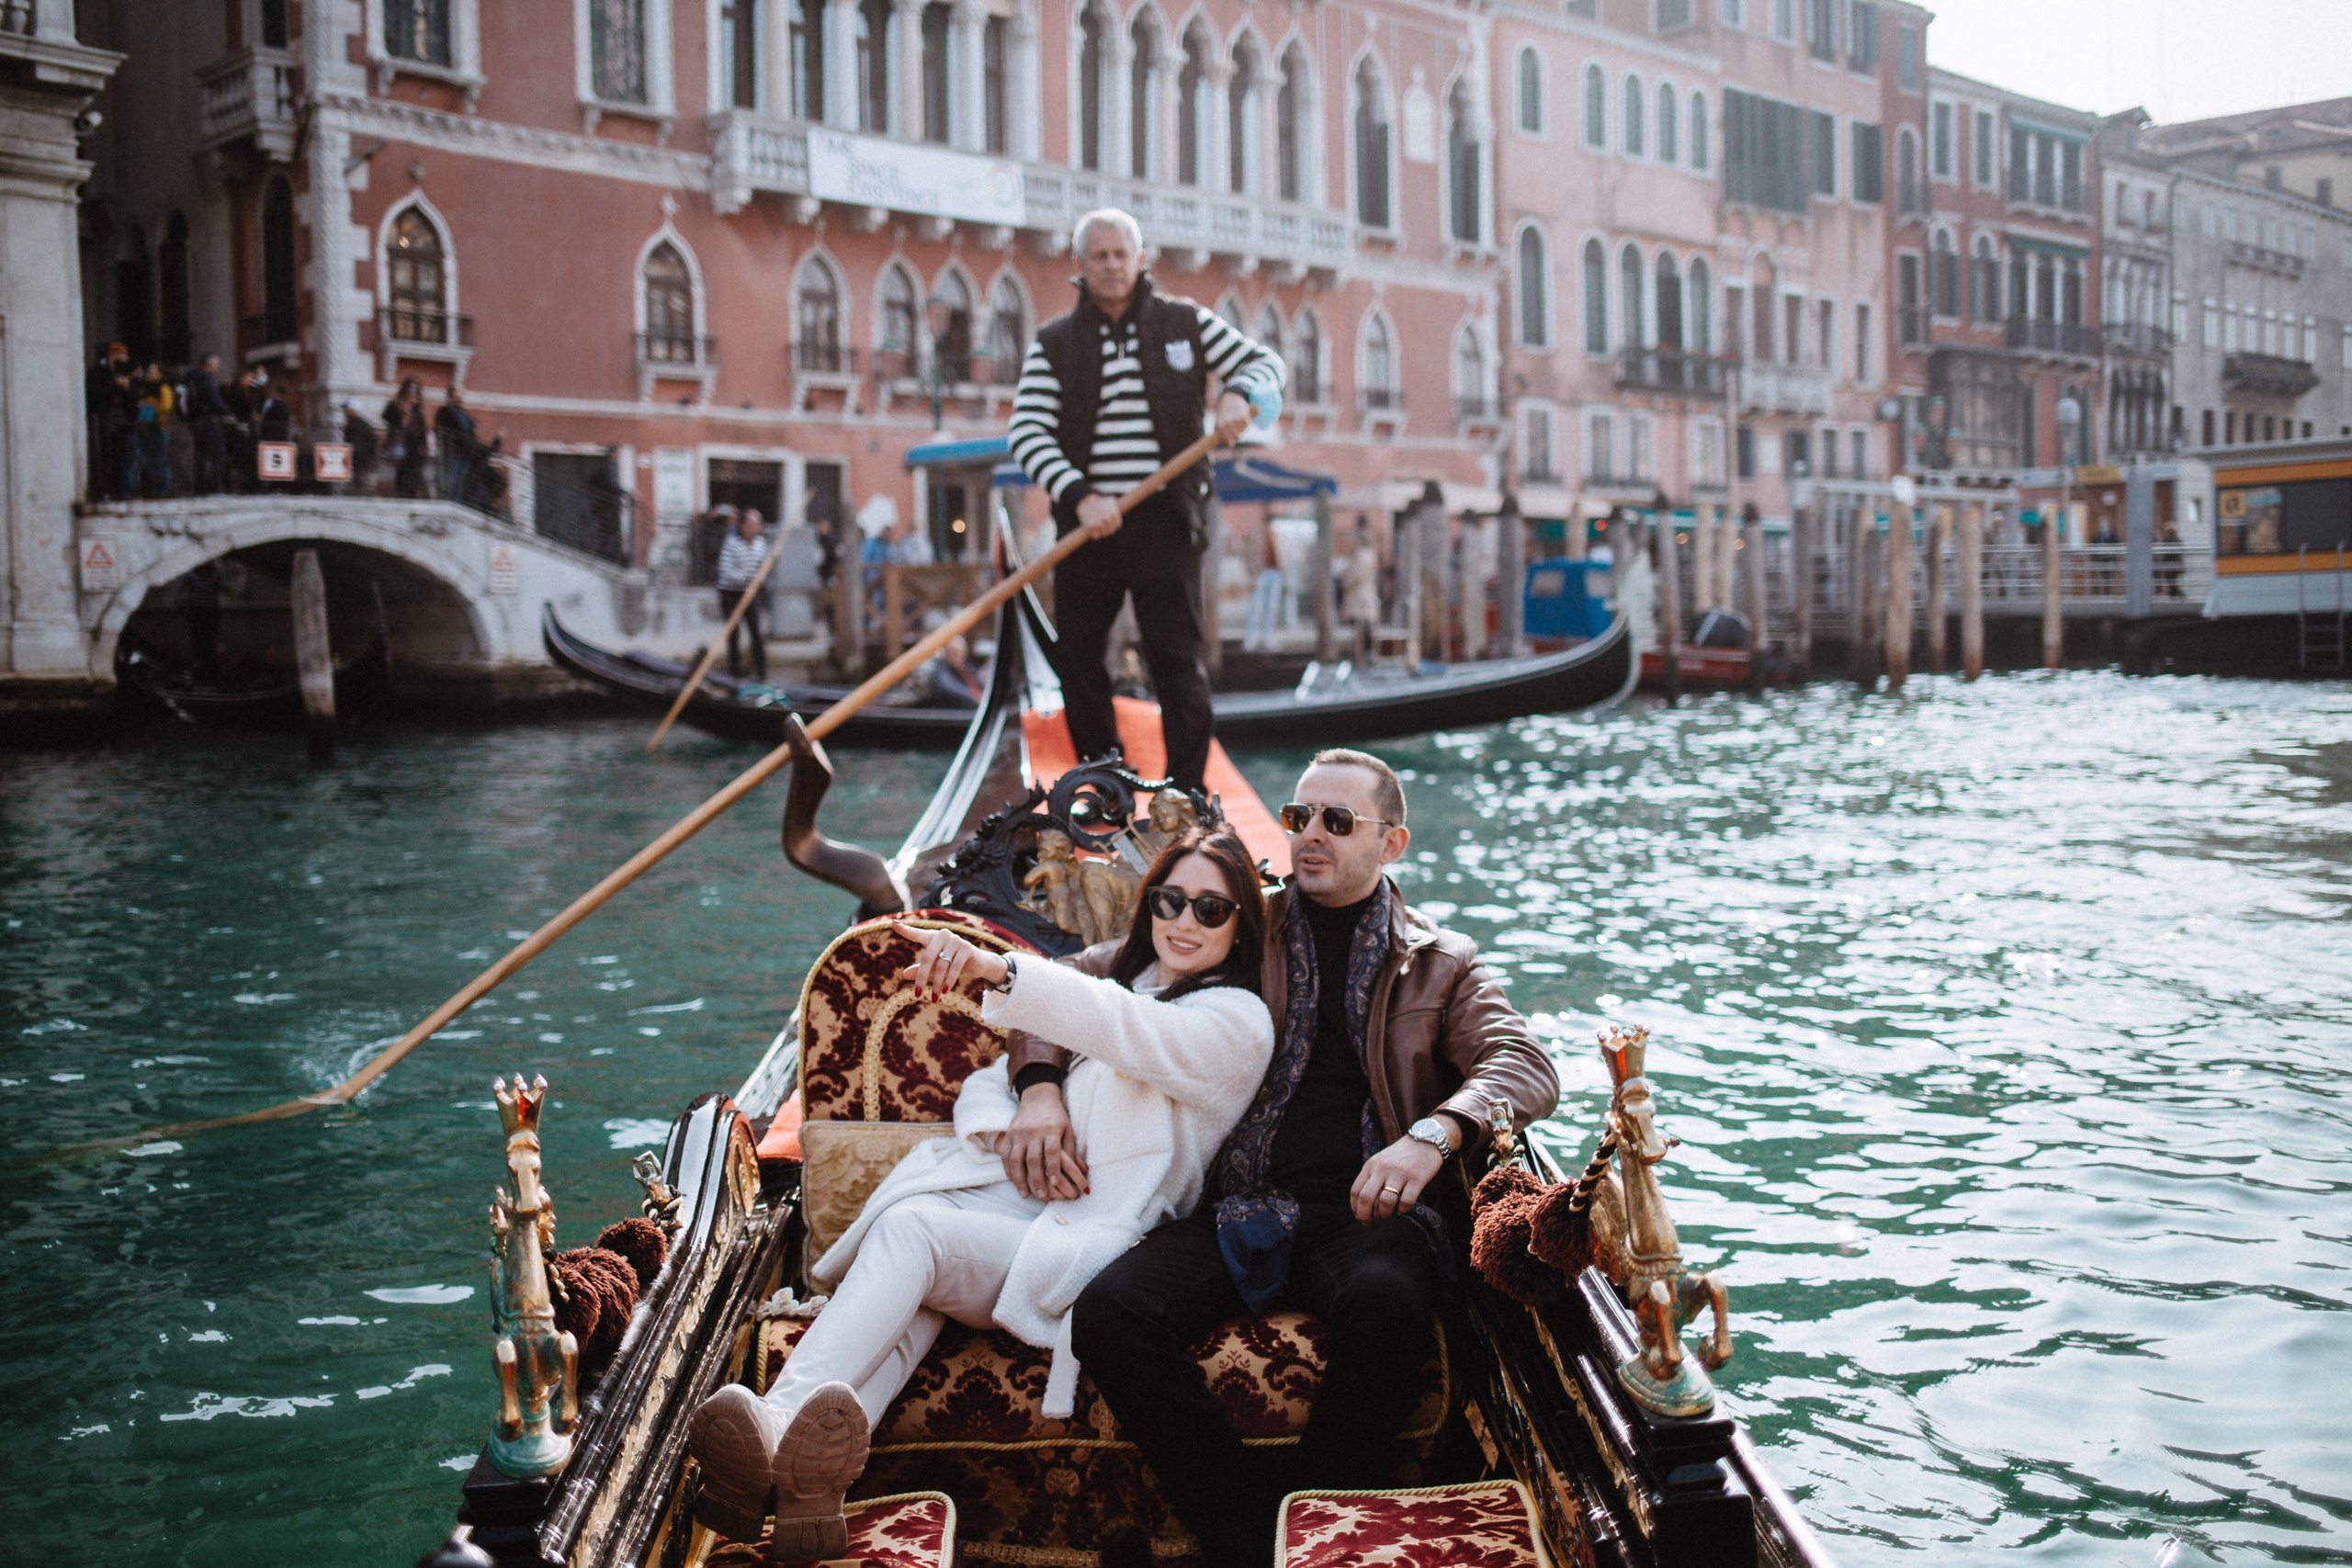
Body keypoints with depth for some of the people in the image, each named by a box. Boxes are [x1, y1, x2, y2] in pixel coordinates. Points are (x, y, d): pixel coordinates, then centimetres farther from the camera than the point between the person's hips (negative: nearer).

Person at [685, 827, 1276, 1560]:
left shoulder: (1239, 1020, 2)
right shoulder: (1113, 971, 24)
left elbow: (1126, 1031, -20)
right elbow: (987, 1083, 22)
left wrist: (995, 968, -36)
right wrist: (1011, 1133, -4)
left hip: (1087, 1242, -5)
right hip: (1005, 1196, 5)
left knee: (911, 1228, -31)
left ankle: (779, 1424, -46)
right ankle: (809, 1480, -50)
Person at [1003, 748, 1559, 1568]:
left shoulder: (1441, 963, 17)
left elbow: (1528, 1065, 1)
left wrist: (1433, 1134, -20)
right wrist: (1039, 1086, -3)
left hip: (1366, 1214, -1)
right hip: (1243, 1212, 2)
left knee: (1385, 1299, -38)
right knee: (1109, 1311, -28)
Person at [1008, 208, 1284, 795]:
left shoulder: (1187, 323, 7)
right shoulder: (1054, 342, 6)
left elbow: (1264, 361, 12)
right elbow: (1027, 432, -4)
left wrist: (1239, 395, -13)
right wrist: (1079, 496, -19)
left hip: (1165, 520, -2)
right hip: (1087, 521, 2)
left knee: (1178, 657, -6)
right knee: (1076, 657, 7)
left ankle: (1188, 795, -3)